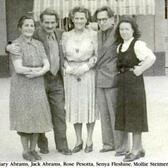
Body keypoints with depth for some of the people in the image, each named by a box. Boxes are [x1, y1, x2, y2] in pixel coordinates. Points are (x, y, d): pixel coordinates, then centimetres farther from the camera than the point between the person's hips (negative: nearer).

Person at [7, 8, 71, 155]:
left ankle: (62, 146, 14)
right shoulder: (35, 35, -10)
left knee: (59, 113, 5)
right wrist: (10, 47, -31)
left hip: (57, 81, 4)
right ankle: (42, 144, 23)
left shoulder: (60, 34, 7)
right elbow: (17, 45, -7)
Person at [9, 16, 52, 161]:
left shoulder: (38, 44, 8)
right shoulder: (16, 44, -8)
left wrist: (38, 72, -20)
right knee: (24, 117, 2)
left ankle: (33, 149, 22)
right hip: (22, 87, -5)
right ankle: (26, 151, 16)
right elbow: (18, 68, -18)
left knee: (37, 117, 7)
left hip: (38, 86, 5)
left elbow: (47, 65, 0)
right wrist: (39, 69, -11)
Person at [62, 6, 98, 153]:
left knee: (89, 106, 3)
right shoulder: (66, 35, 6)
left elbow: (97, 55, -3)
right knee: (74, 106, 7)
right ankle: (79, 140, 20)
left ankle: (89, 140, 17)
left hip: (88, 74, -2)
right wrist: (69, 68, -8)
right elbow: (62, 56, 8)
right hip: (71, 75, 2)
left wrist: (86, 67, -14)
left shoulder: (93, 34, -2)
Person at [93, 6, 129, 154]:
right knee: (104, 113, 12)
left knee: (116, 114, -1)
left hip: (113, 80, -6)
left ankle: (122, 146, 10)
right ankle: (109, 143, 23)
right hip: (100, 80, 7)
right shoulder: (98, 35, 12)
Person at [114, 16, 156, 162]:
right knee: (126, 115, 12)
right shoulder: (120, 46, 12)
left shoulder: (137, 44, -12)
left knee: (134, 116, 0)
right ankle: (140, 148, 24)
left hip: (135, 84, -8)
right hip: (122, 84, 8)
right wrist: (121, 73, 6)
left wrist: (139, 71, -19)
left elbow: (151, 58, -27)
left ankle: (135, 150, 11)